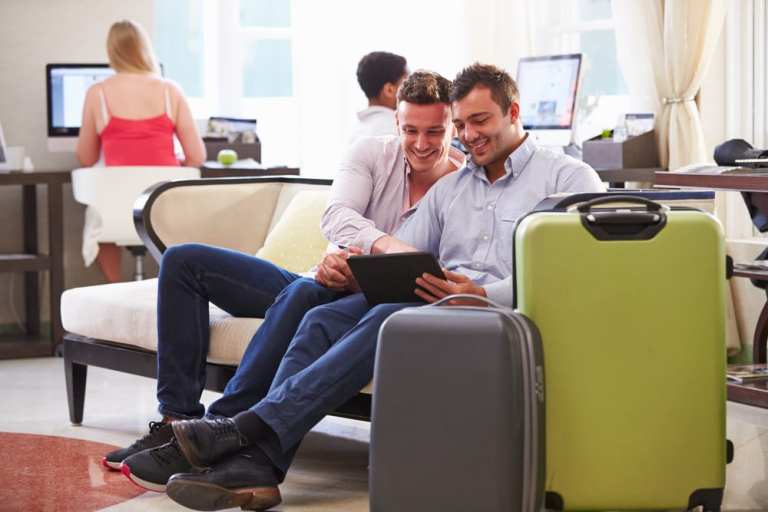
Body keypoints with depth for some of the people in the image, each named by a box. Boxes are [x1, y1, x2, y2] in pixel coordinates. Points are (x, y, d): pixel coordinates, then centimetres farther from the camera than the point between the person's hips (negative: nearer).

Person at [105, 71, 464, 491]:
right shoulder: (372, 153, 4)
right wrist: (383, 244, -37)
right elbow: (335, 217, -15)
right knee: (183, 261, -3)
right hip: (315, 287, 7)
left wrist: (356, 262, -33)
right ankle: (176, 420, -13)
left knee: (306, 294, -41)